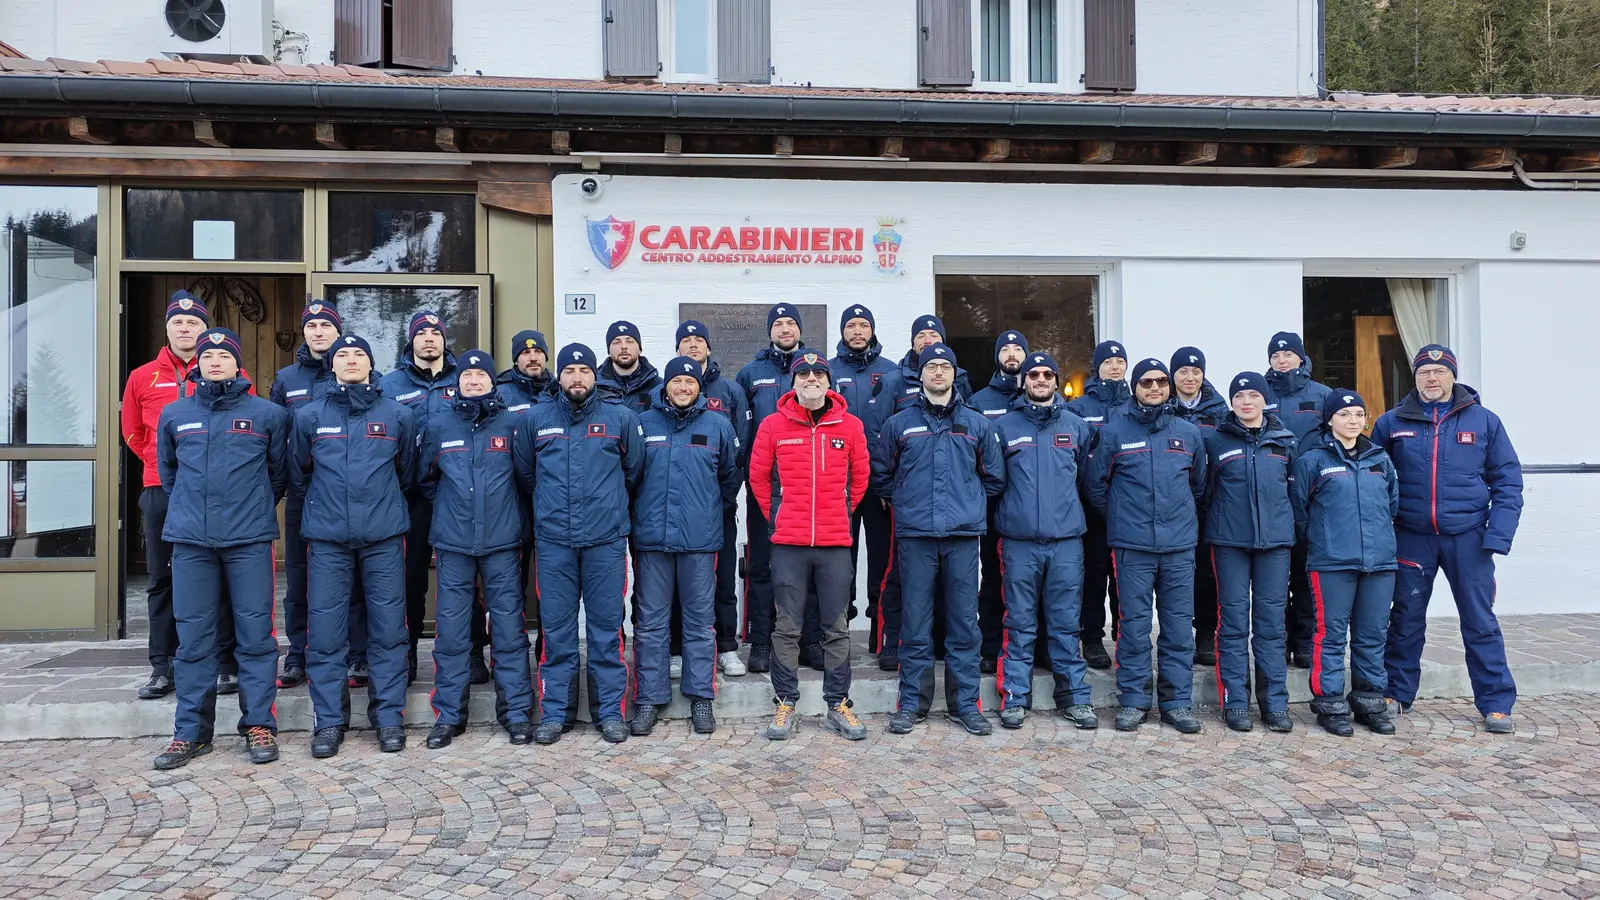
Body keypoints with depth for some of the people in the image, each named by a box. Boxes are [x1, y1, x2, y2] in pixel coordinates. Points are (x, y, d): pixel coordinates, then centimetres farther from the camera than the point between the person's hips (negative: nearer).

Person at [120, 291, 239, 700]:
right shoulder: (143, 378, 9)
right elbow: (132, 432, 19)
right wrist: (163, 464, 13)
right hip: (162, 493, 3)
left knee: (220, 578, 3)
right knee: (162, 580, 9)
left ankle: (227, 664, 10)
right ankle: (162, 667, 18)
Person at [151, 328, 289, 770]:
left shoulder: (268, 414, 3)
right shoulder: (174, 414, 10)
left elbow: (279, 471, 12)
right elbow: (166, 469, 23)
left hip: (250, 539, -2)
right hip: (190, 539, 2)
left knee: (256, 633, 0)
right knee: (193, 637, 6)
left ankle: (259, 725, 9)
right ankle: (192, 731, 16)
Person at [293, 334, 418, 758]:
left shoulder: (398, 415, 6)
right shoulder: (309, 416, 6)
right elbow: (298, 473, 18)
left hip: (384, 536, 0)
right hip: (327, 537, 0)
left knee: (388, 628, 3)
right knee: (325, 631, 2)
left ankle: (389, 716, 14)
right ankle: (329, 720, 13)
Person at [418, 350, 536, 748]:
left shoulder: (512, 424, 2)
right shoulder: (438, 426, 7)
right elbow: (425, 478, 20)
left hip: (502, 543, -1)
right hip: (452, 545, 1)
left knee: (509, 629, 3)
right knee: (450, 632, 5)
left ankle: (517, 712, 12)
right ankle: (448, 714, 16)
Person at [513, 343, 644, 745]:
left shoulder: (621, 418, 5)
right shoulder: (535, 419, 8)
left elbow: (634, 471, 13)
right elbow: (524, 473, 17)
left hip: (606, 540, -1)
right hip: (552, 540, 1)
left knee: (606, 628, 4)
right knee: (556, 629, 6)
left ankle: (610, 710, 14)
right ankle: (555, 712, 16)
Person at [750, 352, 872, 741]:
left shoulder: (850, 426, 4)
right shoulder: (773, 425, 1)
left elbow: (860, 477, 13)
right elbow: (759, 476, 9)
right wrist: (776, 518, 10)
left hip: (836, 543, 1)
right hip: (788, 543, -1)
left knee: (837, 627, 8)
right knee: (787, 627, 5)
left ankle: (838, 705, 18)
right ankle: (785, 704, 16)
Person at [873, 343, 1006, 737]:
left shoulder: (977, 424, 11)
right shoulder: (899, 423, 8)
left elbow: (994, 477, 17)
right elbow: (880, 475, 15)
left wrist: (970, 503, 12)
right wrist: (906, 502, 11)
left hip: (963, 535, 1)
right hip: (915, 535, -1)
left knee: (964, 623, 5)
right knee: (915, 624, 3)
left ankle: (965, 703, 15)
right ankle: (911, 702, 13)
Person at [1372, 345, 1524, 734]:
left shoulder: (1484, 421, 2)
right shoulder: (1392, 422, 3)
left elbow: (1507, 481, 2)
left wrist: (1498, 535, -8)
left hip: (1468, 537, 0)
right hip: (1411, 537, 1)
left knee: (1480, 622, 5)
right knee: (1406, 621, 10)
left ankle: (1495, 703, 17)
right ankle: (1396, 694, 22)